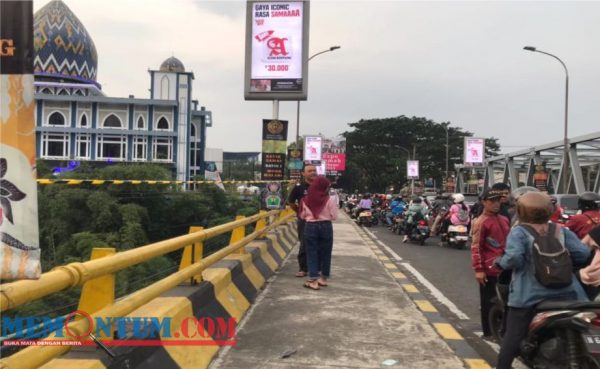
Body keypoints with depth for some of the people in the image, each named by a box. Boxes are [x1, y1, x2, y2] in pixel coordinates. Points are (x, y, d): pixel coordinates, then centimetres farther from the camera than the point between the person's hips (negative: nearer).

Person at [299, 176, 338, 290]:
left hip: (310, 226, 1)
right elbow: (334, 216, -5)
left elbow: (302, 216, 7)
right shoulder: (330, 200, -9)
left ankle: (313, 280, -3)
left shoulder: (306, 200, -2)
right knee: (325, 253, 12)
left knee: (312, 253, 4)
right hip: (326, 226, 0)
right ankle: (323, 278, 21)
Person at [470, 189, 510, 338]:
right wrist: (478, 269, -20)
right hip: (490, 269, -7)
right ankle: (489, 331, 13)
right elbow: (475, 247, -16)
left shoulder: (504, 220, 12)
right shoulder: (481, 222, -12)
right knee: (489, 302, 3)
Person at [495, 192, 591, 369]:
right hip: (564, 293, 4)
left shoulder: (519, 232, -8)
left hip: (529, 295, -3)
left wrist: (500, 262, -4)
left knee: (513, 336, 5)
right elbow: (583, 253, -2)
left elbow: (513, 258, -24)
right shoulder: (561, 230, 4)